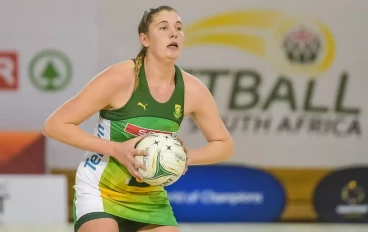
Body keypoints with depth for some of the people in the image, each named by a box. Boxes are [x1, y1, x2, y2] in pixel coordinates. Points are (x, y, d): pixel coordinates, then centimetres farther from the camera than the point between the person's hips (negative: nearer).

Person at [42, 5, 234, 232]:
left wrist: (184, 156, -16)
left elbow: (224, 145, 5)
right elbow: (54, 125, -19)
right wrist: (116, 149, -27)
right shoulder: (120, 78, -21)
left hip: (149, 196, 5)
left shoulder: (192, 90, -8)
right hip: (100, 191, -5)